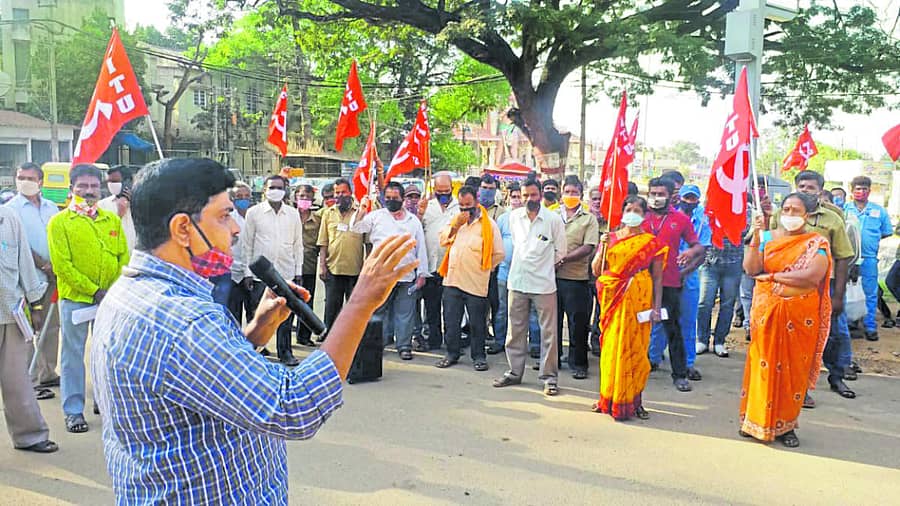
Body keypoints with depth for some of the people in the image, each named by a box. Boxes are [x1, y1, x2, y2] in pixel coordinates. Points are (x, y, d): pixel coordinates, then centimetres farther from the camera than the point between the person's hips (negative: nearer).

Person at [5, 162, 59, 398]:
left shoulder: (51, 207, 13)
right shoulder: (11, 208, -2)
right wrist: (43, 265, -13)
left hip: (51, 278, 6)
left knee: (51, 326, 11)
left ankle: (47, 374, 22)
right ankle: (31, 380, 1)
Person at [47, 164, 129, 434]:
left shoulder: (112, 220, 8)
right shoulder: (59, 222, -3)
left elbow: (123, 257, 7)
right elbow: (62, 265, -10)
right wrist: (93, 291, -14)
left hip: (110, 298, 3)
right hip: (74, 298, -3)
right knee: (73, 354, 4)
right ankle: (73, 410, 13)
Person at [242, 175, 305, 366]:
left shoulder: (293, 214, 9)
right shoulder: (254, 212, 3)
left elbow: (298, 244, 12)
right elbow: (247, 245, 4)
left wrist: (299, 271, 6)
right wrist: (247, 272, -1)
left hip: (287, 273, 2)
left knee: (286, 314, 5)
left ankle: (285, 352, 15)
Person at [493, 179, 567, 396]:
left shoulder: (554, 219, -6)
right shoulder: (514, 217, 6)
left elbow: (560, 251, 2)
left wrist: (542, 265, 7)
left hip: (543, 283, -4)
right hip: (517, 281, 4)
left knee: (548, 331, 1)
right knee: (516, 329, 11)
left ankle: (549, 376, 11)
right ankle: (514, 371, 22)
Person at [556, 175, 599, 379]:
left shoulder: (588, 219, 2)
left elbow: (588, 248, -8)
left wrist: (563, 259, -18)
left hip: (576, 278, -3)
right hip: (552, 276, 3)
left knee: (578, 322, 0)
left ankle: (578, 363, 11)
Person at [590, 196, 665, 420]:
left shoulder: (652, 243, 3)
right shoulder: (611, 238, 9)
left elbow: (657, 277, 1)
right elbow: (596, 270, 6)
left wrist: (657, 307, -5)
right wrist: (603, 247, -8)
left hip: (639, 299, -2)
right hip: (613, 299, 2)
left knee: (635, 347, 0)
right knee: (612, 346, 4)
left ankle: (633, 400, 10)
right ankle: (609, 397, 14)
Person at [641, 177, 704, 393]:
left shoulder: (681, 219, 5)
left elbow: (698, 246, 10)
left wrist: (692, 251, -11)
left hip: (669, 282, -1)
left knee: (674, 329, 5)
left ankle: (680, 374, 14)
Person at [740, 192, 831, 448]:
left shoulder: (817, 243, -1)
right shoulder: (768, 237, 5)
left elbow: (813, 276, -17)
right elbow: (751, 268, -8)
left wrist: (772, 276, -12)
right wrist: (755, 236, -17)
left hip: (800, 315, -1)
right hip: (766, 311, 1)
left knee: (794, 369, 6)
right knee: (763, 364, 5)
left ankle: (785, 425, 18)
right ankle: (756, 419, 17)